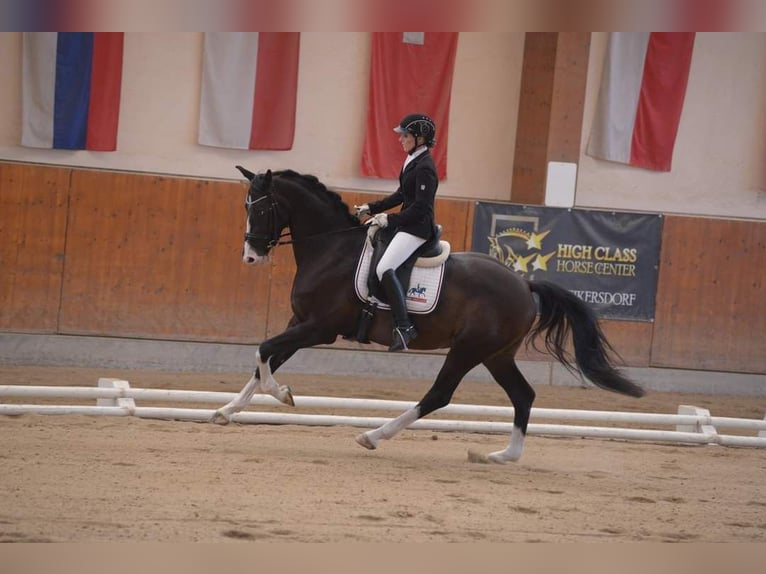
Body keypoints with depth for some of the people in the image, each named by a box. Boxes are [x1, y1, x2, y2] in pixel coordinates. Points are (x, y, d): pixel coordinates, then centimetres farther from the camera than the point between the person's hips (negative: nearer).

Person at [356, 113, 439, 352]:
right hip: (406, 225, 11)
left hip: (417, 228, -11)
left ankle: (403, 327, -28)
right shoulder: (412, 161, 13)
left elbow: (419, 207, -21)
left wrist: (389, 219, -18)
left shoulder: (425, 168, -17)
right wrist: (372, 208, 15)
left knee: (385, 269, -26)